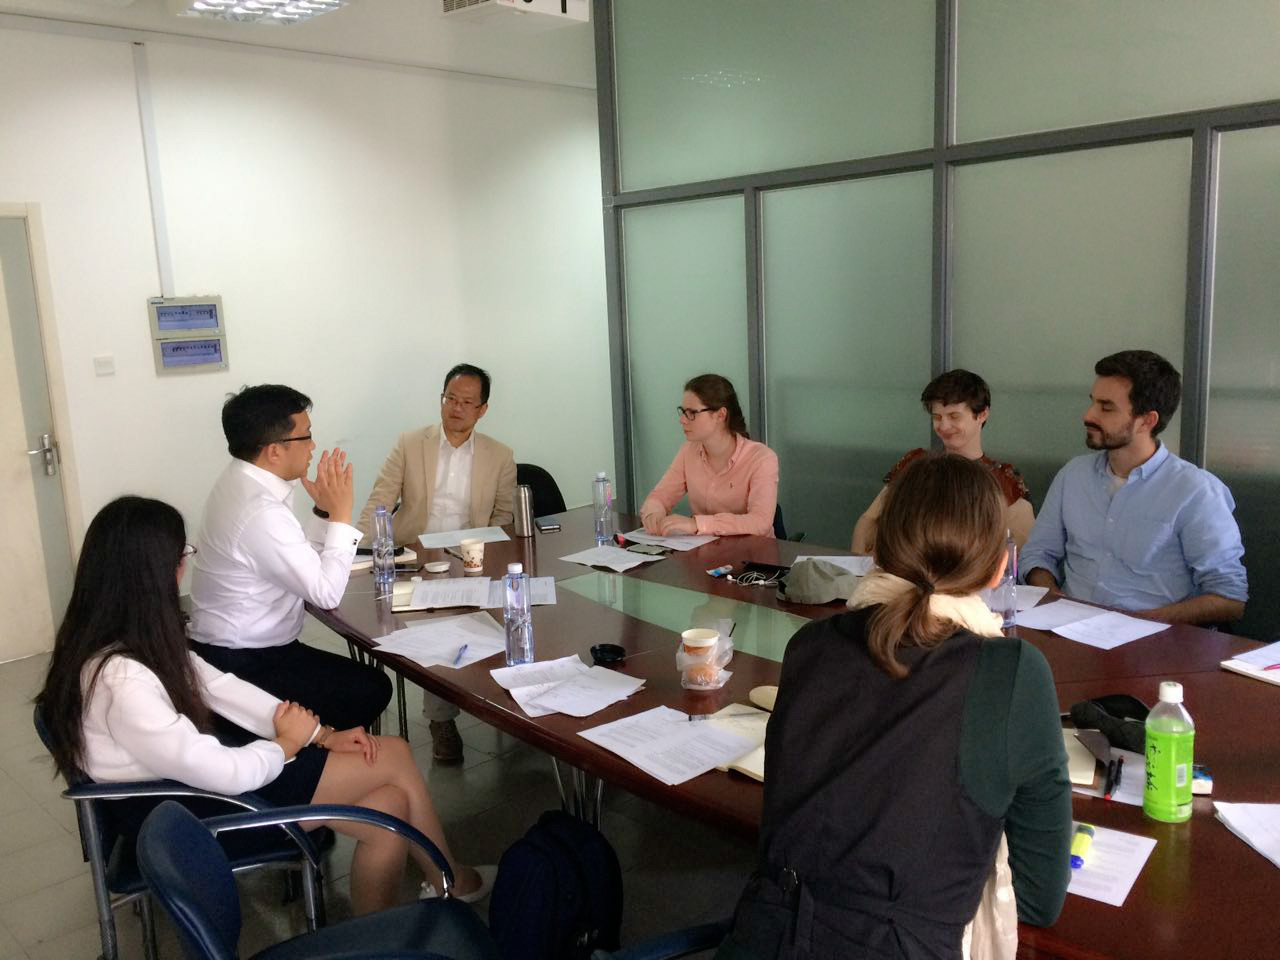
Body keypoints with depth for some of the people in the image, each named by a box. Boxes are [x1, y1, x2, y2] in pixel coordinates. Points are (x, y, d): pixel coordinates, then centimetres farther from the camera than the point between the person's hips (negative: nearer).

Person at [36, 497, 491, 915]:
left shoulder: (137, 639, -2)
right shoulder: (120, 681, -31)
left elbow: (219, 686, 4)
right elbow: (225, 775, -28)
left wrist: (322, 733, -2)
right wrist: (288, 743, -7)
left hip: (193, 776, 8)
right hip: (190, 813, -8)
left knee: (391, 806, -1)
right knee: (393, 757, -5)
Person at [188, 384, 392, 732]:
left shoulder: (240, 482, 4)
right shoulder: (261, 512, -28)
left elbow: (306, 564, 8)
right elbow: (327, 593, -22)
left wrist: (324, 511, -4)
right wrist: (341, 514, -16)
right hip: (245, 667, -10)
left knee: (365, 676, 12)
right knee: (372, 690, -7)